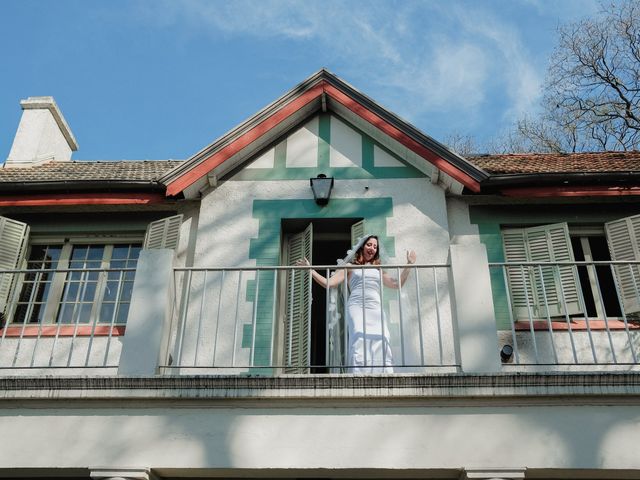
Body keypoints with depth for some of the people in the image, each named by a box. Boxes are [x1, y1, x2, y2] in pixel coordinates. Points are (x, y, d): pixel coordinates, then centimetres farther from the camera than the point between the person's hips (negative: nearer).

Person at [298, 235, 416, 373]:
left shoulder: (378, 270, 28)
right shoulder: (350, 267, 18)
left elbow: (397, 284, 24)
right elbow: (329, 283, 11)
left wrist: (409, 264, 23)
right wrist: (310, 270, 5)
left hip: (376, 311, 4)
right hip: (357, 309, -4)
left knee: (381, 349, -12)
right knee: (360, 347, -21)